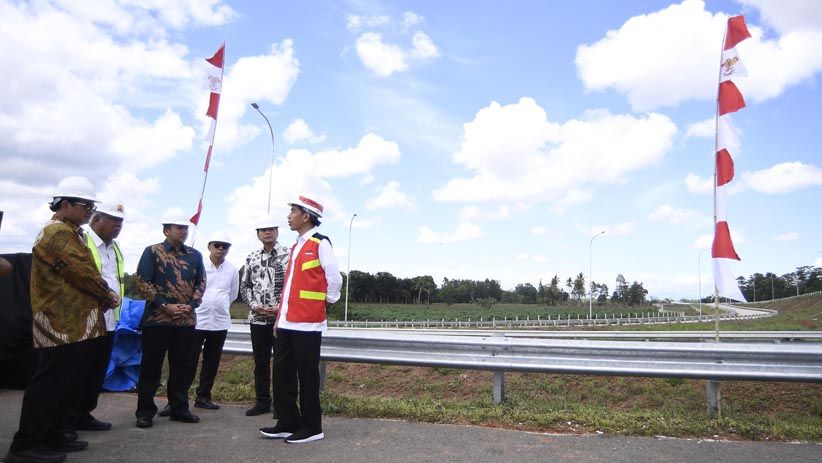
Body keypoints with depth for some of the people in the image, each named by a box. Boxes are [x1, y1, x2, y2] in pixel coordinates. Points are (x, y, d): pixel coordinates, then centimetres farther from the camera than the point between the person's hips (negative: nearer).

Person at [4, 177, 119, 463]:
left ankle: (51, 436, 23)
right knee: (49, 383, -5)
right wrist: (108, 296, -4)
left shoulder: (69, 233, 20)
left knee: (63, 383, 14)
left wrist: (102, 297, 6)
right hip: (64, 324, -10)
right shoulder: (58, 233, -14)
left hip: (72, 323, 10)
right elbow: (83, 273, -18)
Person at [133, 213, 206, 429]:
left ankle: (179, 408, 21)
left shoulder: (195, 255, 11)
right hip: (157, 319, -3)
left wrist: (190, 306, -6)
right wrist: (165, 305, -13)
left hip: (186, 320, 4)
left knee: (181, 366, 10)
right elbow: (142, 282, -6)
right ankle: (145, 411, 14)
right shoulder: (152, 252, 0)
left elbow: (201, 283, 10)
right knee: (151, 366, 3)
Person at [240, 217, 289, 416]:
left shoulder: (289, 255, -4)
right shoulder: (252, 258, 10)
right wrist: (254, 305, -3)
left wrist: (281, 307, -13)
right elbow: (245, 286, 13)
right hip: (257, 318, 4)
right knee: (260, 362, 11)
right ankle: (262, 402, 23)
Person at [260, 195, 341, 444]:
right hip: (286, 321, 9)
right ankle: (287, 424, 24)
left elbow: (335, 279, -10)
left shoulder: (320, 243, -9)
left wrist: (326, 302, 3)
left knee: (307, 377, 1)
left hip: (307, 322, -9)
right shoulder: (297, 246, 17)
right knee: (282, 374, 12)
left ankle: (311, 428, 14)